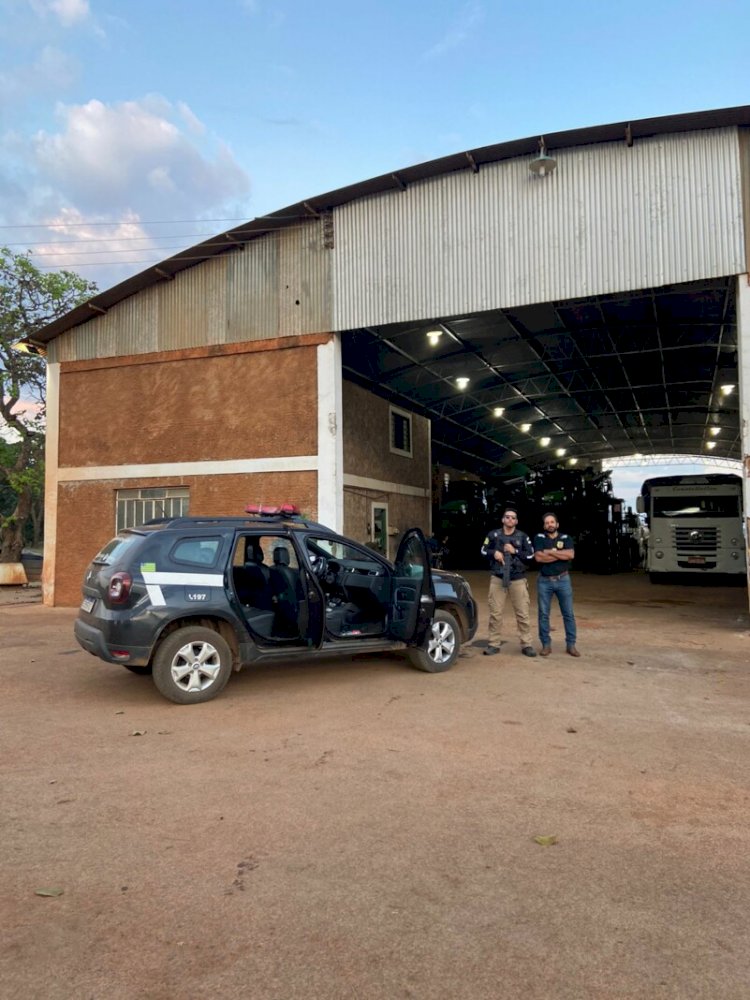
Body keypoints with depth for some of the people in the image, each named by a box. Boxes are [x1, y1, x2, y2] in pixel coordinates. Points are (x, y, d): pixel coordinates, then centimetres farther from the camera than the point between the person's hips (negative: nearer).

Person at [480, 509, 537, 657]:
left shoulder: (523, 537, 2)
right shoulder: (493, 535, 2)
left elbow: (530, 556, 0)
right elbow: (483, 550, 10)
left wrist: (515, 551, -12)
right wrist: (494, 553, -9)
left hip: (518, 579, 0)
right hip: (497, 578, 0)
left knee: (523, 613, 1)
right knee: (495, 613, 3)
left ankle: (526, 644, 9)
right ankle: (494, 644, 11)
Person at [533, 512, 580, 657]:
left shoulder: (566, 538, 5)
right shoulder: (539, 538, 2)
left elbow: (570, 555, -13)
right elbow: (538, 557, -13)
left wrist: (550, 552, -12)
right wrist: (560, 555, -10)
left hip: (563, 580, 1)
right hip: (544, 581, -1)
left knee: (568, 613, 3)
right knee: (543, 614, 2)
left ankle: (571, 645, 11)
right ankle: (546, 645, 11)